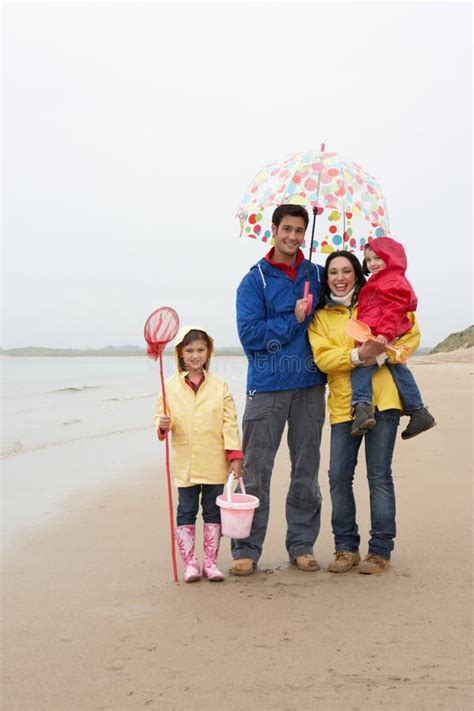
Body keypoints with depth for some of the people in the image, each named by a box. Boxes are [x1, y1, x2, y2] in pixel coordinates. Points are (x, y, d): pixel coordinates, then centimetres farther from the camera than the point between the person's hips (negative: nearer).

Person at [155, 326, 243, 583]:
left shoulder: (219, 386, 2)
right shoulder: (170, 386, 1)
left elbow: (230, 423, 1)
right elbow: (161, 417, 5)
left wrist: (234, 456, -5)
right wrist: (163, 425, -20)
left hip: (214, 463, 0)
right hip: (185, 463, 0)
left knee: (213, 511, 7)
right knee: (186, 512, 5)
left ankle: (210, 562, 16)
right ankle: (189, 563, 13)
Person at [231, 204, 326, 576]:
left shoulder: (318, 276, 11)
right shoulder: (255, 281, 1)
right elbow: (250, 333, -8)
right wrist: (294, 320, -12)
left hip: (310, 385, 3)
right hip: (267, 387, -3)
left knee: (307, 469, 8)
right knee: (256, 470, -1)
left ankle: (302, 545, 17)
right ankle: (247, 549, 5)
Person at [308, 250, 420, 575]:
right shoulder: (320, 317, 12)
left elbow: (412, 332, 6)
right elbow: (323, 357, -3)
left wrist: (385, 354, -11)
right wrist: (357, 356, -19)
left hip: (381, 398, -2)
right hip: (343, 403, 2)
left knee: (379, 474, -2)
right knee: (339, 475, -2)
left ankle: (381, 550, 7)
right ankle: (347, 548, 12)